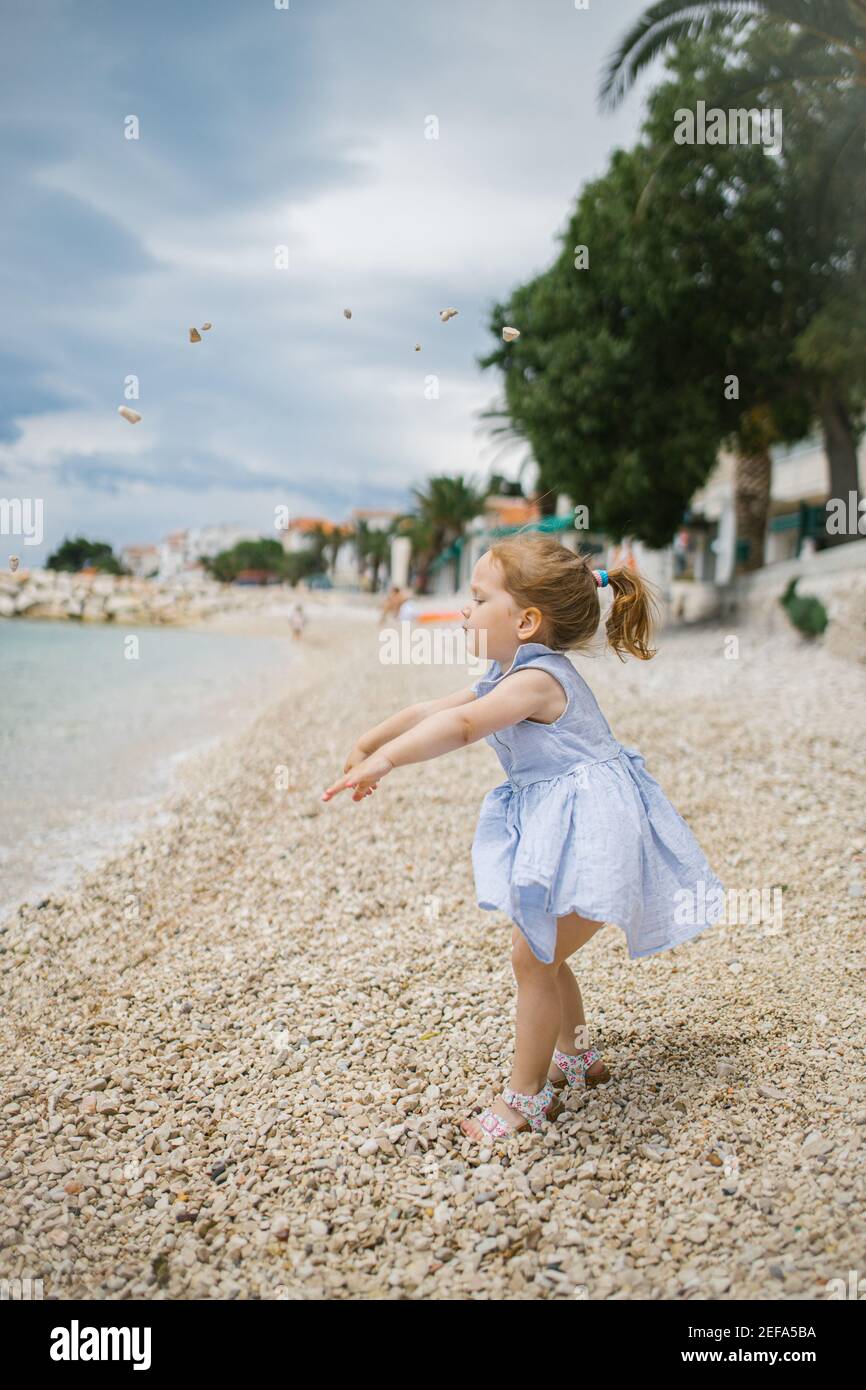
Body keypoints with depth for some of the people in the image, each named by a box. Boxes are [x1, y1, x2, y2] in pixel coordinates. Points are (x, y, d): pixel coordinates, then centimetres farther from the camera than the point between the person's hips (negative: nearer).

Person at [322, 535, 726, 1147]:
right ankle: (577, 1056, 40)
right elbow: (433, 710, 16)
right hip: (557, 825, 11)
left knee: (533, 957, -6)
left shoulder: (537, 679, -22)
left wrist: (385, 758, -41)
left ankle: (526, 1095, 7)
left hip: (590, 830, -11)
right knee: (541, 951, 20)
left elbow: (460, 726, -36)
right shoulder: (509, 678, 10)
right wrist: (370, 742, 19)